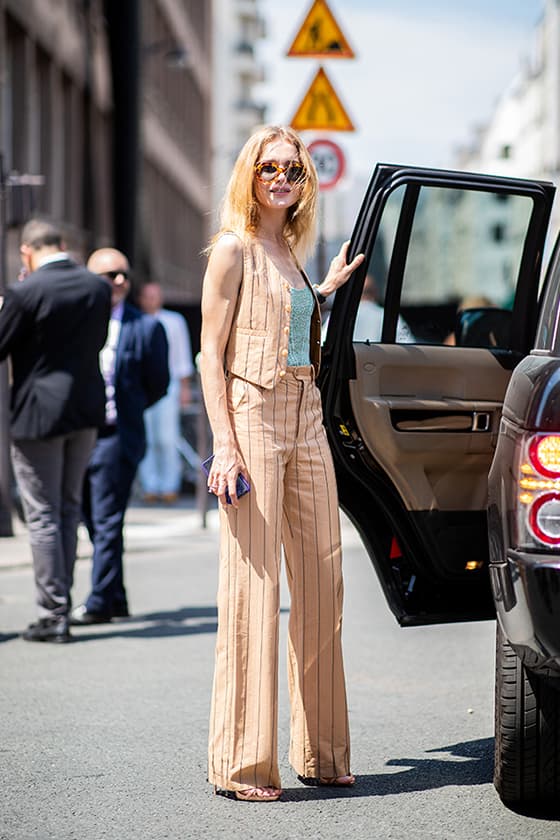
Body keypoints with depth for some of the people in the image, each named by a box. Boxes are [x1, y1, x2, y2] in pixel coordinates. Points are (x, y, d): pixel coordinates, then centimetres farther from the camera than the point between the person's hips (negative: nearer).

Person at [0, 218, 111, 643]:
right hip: (87, 408, 5)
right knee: (69, 508, 16)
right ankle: (61, 601, 22)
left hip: (38, 412, -5)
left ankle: (54, 615, 3)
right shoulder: (99, 287, 0)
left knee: (43, 515, 2)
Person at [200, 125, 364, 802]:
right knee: (252, 587, -7)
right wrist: (224, 446, -16)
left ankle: (320, 751, 16)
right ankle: (242, 763, -2)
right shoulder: (234, 250, -3)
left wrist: (328, 288, 24)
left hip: (306, 421, 7)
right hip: (252, 419, -7)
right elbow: (211, 353, -8)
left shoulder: (290, 253, 18)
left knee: (320, 584, 7)